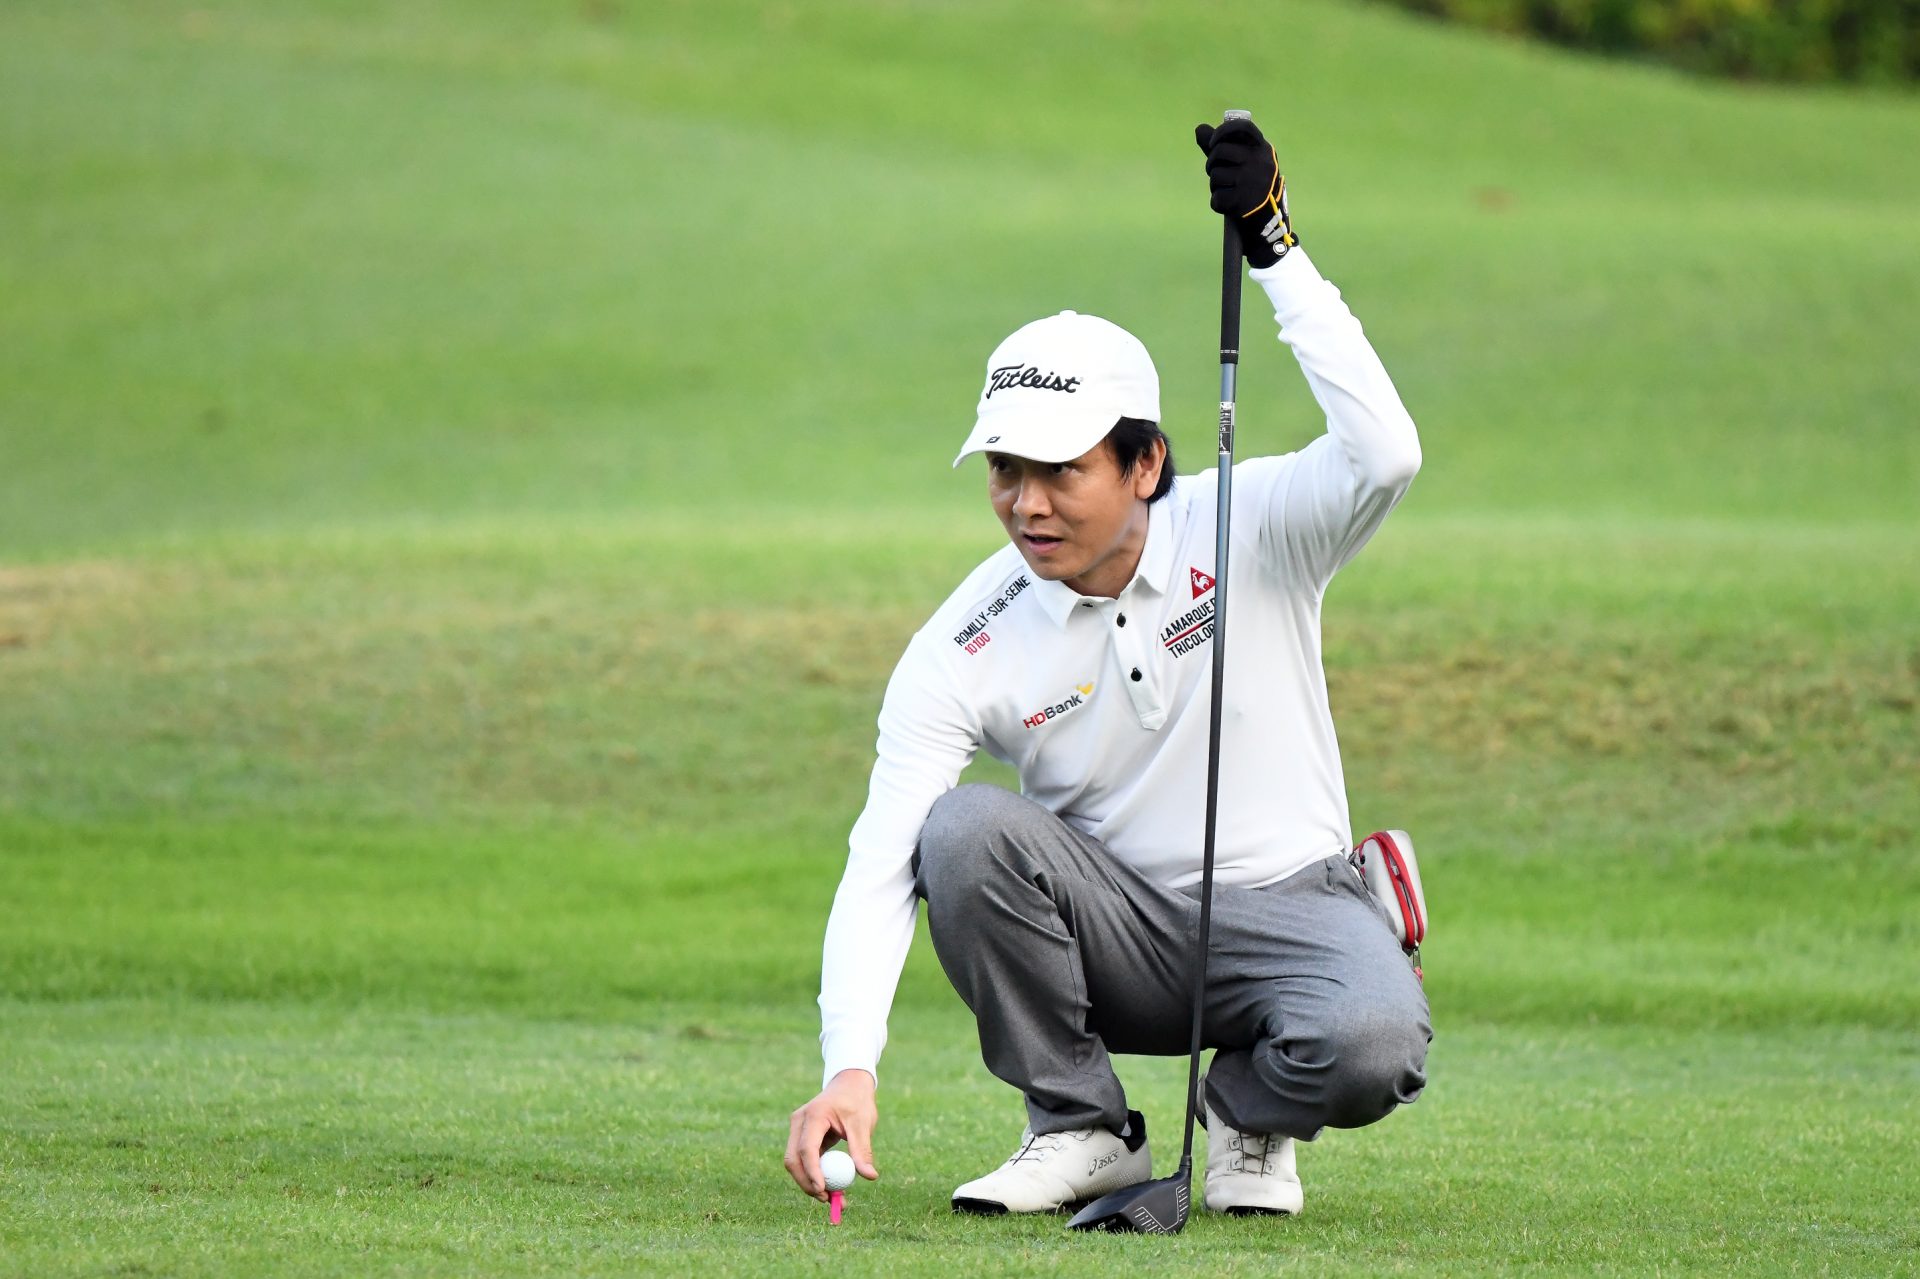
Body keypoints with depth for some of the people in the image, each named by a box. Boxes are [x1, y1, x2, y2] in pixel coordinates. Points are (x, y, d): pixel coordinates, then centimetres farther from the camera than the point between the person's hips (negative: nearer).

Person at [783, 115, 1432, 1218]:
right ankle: (1079, 1130, -8)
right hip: (1113, 921, 2)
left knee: (1371, 1045, -35)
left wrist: (1277, 255, -34)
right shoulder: (965, 651, -11)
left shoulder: (1246, 530, -11)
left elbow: (1383, 457, -33)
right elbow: (883, 862, -20)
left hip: (1289, 907, -2)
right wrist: (852, 1068, -36)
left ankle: (1251, 1110, 5)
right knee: (966, 830, -29)